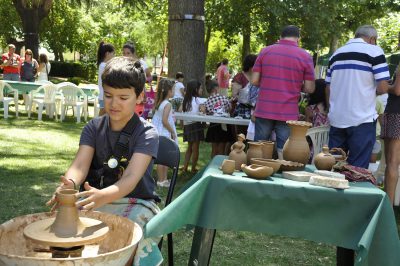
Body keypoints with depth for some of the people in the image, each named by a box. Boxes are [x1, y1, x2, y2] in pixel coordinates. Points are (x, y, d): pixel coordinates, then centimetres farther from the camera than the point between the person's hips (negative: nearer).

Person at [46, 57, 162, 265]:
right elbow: (80, 165, -10)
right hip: (95, 199, 3)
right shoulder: (94, 127, 4)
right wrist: (70, 184, -35)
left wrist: (103, 196, -44)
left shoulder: (146, 134, -9)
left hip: (134, 203, -3)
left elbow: (131, 177, -23)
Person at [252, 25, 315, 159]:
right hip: (288, 113, -2)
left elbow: (254, 80, 2)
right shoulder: (305, 56, -2)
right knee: (283, 153, 4)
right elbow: (309, 88, -3)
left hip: (264, 111, 2)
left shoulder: (265, 51, 3)